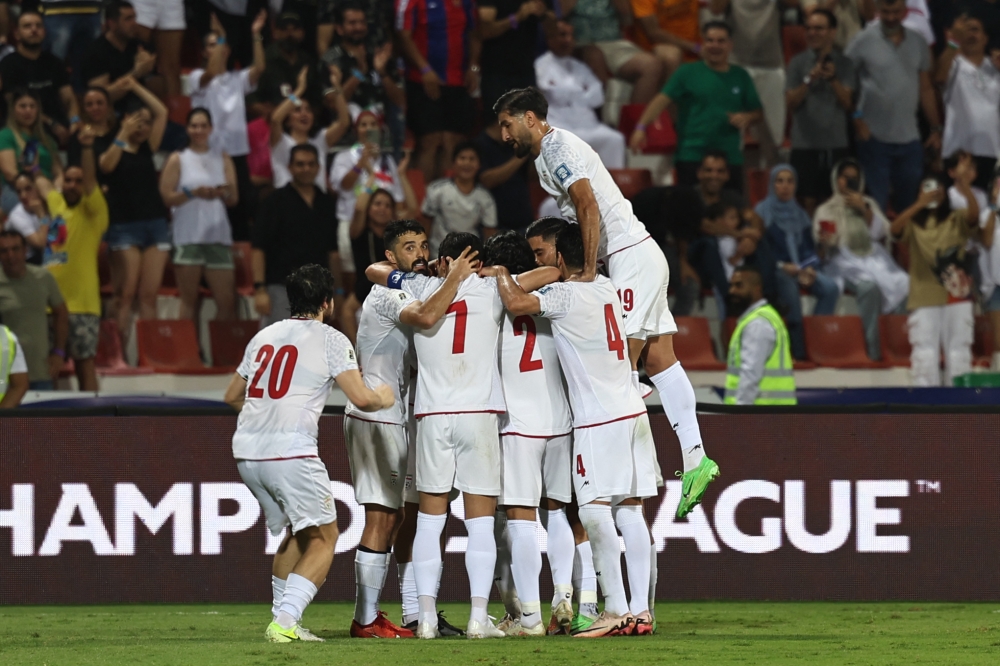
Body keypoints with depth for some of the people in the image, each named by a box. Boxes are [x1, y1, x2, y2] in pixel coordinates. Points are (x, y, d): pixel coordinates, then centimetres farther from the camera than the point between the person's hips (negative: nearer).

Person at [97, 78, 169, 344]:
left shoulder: (147, 149, 16)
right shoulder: (110, 147, 6)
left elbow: (161, 112, 13)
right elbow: (106, 165, -16)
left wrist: (135, 87, 14)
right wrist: (123, 134, -10)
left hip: (155, 223, 4)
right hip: (124, 225, -4)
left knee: (149, 295, -1)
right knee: (125, 295, -9)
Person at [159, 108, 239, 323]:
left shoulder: (223, 159, 16)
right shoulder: (178, 160, 8)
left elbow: (233, 199, 12)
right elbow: (166, 197, -1)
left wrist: (223, 193, -10)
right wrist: (192, 193, -15)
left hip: (218, 235, 3)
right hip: (188, 237, -3)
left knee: (227, 301, -4)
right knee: (189, 300, -2)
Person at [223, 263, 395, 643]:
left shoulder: (263, 337, 18)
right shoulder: (331, 340, 1)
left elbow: (232, 396, 29)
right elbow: (361, 398, -7)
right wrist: (384, 399, 16)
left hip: (247, 452, 7)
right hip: (290, 452, -7)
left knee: (297, 533, 24)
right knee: (324, 537, 3)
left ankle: (285, 621, 21)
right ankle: (285, 620, -14)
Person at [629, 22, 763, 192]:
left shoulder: (740, 76, 14)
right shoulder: (689, 73, 3)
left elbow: (757, 113, 20)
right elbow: (662, 100, -7)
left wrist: (746, 118, -5)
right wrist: (641, 127, -21)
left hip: (731, 158, 3)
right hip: (692, 157, -3)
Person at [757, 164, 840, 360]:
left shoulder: (800, 214, 20)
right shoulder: (763, 212, 4)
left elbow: (809, 248, 15)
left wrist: (808, 268, -5)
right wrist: (781, 266, -15)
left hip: (800, 269, 5)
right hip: (775, 270, -5)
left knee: (830, 287, -24)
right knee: (789, 287, -37)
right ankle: (797, 349, -32)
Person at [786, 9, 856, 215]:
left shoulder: (844, 63, 4)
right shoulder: (798, 63, 3)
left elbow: (847, 103, -3)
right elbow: (790, 103, -3)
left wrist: (833, 79, -20)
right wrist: (809, 80, -19)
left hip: (836, 144, 1)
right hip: (805, 144, -1)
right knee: (808, 202, -2)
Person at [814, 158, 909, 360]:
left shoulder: (869, 204, 25)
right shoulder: (826, 209, 15)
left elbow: (881, 233, 9)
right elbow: (820, 246, 3)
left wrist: (864, 210, -3)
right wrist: (824, 242, -21)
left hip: (873, 259, 3)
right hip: (844, 262, -3)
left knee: (903, 285, -29)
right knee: (868, 286, -37)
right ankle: (872, 349, -36)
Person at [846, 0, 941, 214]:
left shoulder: (918, 43, 9)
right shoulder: (864, 41, -4)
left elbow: (926, 89, 14)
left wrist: (936, 129, 11)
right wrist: (857, 120, -13)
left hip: (910, 139, 4)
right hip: (874, 138, -4)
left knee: (909, 203, 10)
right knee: (876, 204, -2)